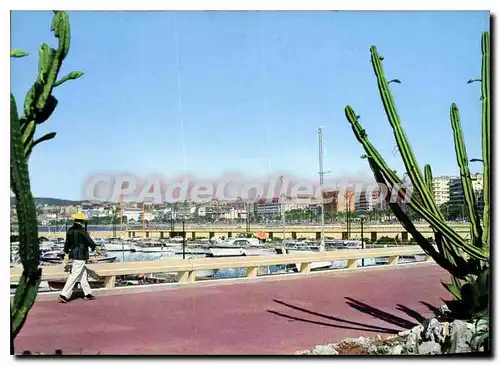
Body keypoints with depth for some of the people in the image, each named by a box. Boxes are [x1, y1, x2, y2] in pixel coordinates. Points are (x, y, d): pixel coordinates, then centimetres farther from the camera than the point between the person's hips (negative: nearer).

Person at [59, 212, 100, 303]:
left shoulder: (70, 230, 6)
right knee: (74, 276, -6)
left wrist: (66, 254, 20)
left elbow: (67, 243, 12)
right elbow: (89, 241, -10)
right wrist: (95, 248, 5)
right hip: (80, 256, -9)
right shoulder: (82, 230, -17)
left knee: (83, 275, 16)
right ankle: (64, 295, -6)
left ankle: (87, 294, 24)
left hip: (73, 254, 9)